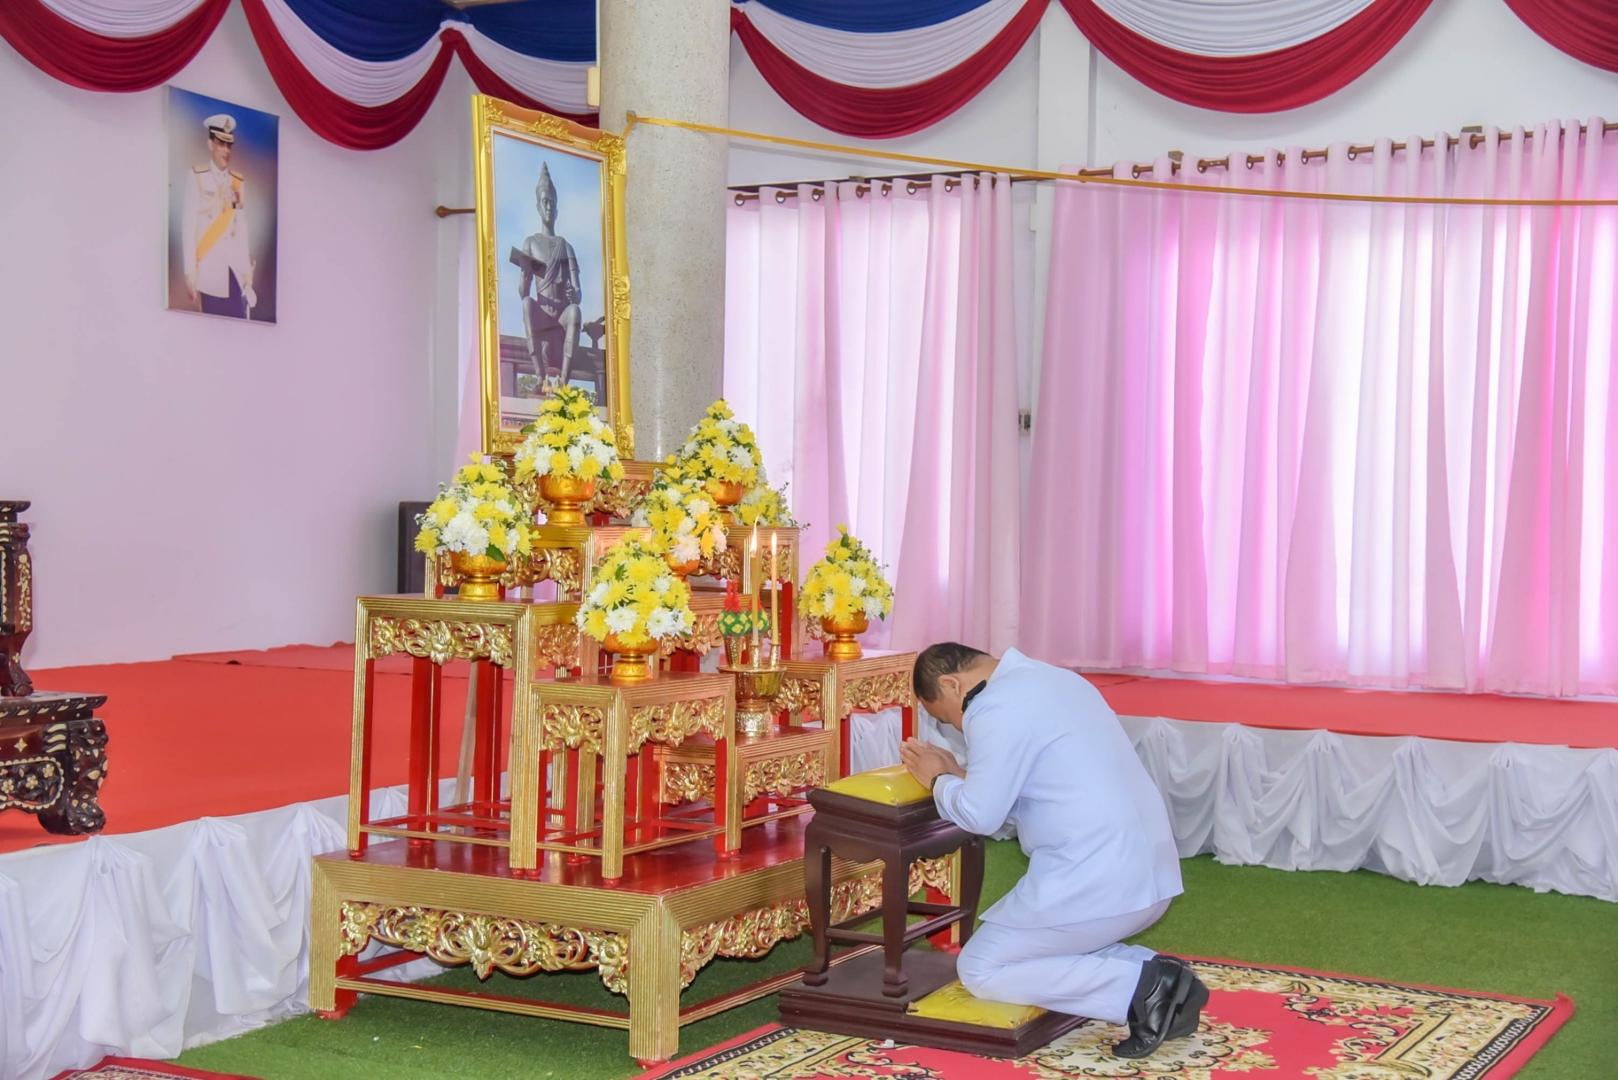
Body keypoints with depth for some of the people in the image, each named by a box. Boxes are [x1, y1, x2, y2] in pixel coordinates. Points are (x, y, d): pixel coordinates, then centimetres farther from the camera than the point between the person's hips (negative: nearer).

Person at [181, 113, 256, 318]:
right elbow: (188, 225, -6)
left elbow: (242, 228, 12)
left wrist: (247, 269, 7)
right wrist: (190, 271, -11)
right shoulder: (197, 177, -2)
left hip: (237, 271, 3)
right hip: (210, 271, -3)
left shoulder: (238, 181, 11)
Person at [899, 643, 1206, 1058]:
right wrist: (958, 774, 18)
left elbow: (980, 814, -13)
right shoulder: (1053, 680, 19)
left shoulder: (996, 708, -11)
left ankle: (1139, 989, -8)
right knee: (1052, 949, 27)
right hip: (1150, 872, 10)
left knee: (981, 969, 5)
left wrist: (938, 781, 5)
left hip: (1095, 881, -10)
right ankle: (1155, 978, 8)